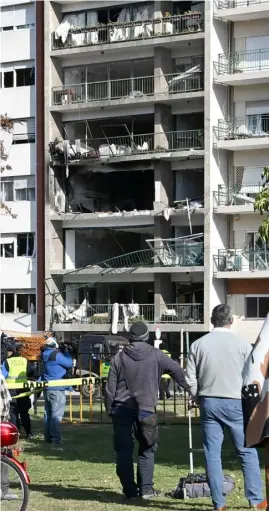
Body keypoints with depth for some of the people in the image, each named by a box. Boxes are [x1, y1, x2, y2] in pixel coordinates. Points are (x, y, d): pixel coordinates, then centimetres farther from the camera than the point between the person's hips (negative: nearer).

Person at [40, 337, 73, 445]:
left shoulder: (45, 355, 8)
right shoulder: (56, 355, -17)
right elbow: (69, 363, -9)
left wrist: (63, 352, 10)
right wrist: (66, 352, 4)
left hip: (47, 388, 8)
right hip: (57, 389, -8)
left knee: (48, 412, 15)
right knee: (56, 414, -7)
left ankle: (48, 437, 19)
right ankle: (55, 438, -11)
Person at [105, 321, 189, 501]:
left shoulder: (119, 357, 4)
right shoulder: (156, 355, -1)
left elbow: (110, 387, 4)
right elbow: (177, 371, 1)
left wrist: (110, 409, 13)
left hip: (122, 410, 1)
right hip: (146, 410, -1)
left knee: (124, 451, 5)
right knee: (147, 449, 10)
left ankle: (130, 490, 5)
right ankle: (146, 488, 5)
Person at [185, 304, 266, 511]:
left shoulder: (198, 345, 1)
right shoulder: (242, 344, -5)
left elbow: (190, 379, 1)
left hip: (209, 403, 2)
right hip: (235, 403, -2)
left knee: (212, 454, 6)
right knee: (248, 452, 7)